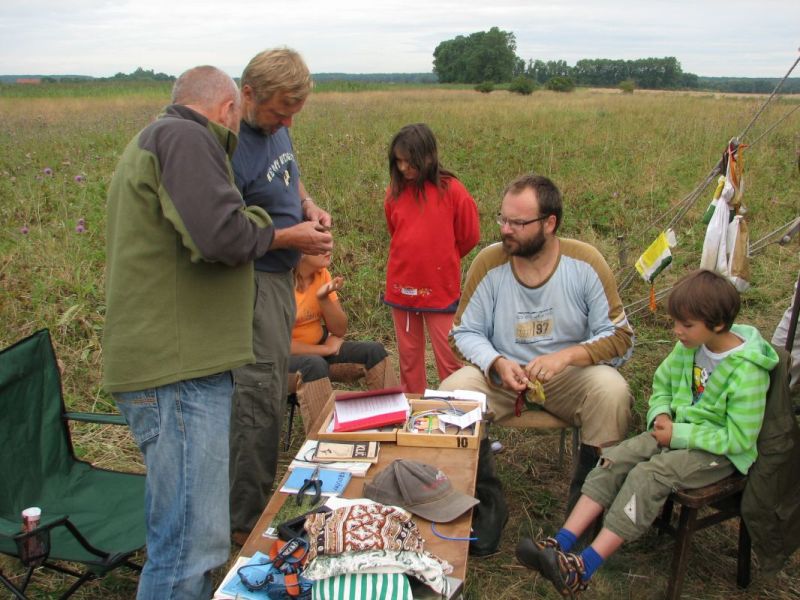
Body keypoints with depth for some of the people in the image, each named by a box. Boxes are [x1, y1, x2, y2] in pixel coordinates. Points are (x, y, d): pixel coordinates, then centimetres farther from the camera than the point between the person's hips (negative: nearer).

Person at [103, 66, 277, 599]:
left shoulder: (153, 138, 23)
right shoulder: (185, 138, -11)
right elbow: (223, 235, -24)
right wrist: (263, 226, -4)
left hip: (172, 360, 11)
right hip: (179, 369, -11)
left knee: (179, 529, 23)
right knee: (194, 541, -6)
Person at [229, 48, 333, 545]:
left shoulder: (276, 127, 7)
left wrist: (309, 206, 4)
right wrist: (291, 237, -21)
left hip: (280, 277, 9)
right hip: (251, 283, -9)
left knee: (271, 394, 17)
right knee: (259, 401, -5)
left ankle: (259, 499, 34)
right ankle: (247, 523, 11)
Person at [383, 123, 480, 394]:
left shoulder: (451, 190, -10)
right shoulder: (395, 191, 1)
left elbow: (469, 236, 1)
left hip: (441, 288, -4)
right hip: (401, 287, 4)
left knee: (448, 357, 2)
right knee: (408, 356, 14)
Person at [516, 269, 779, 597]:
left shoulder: (746, 372, -21)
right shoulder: (688, 346, -1)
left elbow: (739, 439, -21)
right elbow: (662, 384, 15)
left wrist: (679, 434, -21)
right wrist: (661, 414, -6)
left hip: (718, 451, -7)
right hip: (678, 432, 7)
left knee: (648, 476, -29)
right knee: (616, 459, -16)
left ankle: (584, 568, -31)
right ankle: (562, 543, -24)